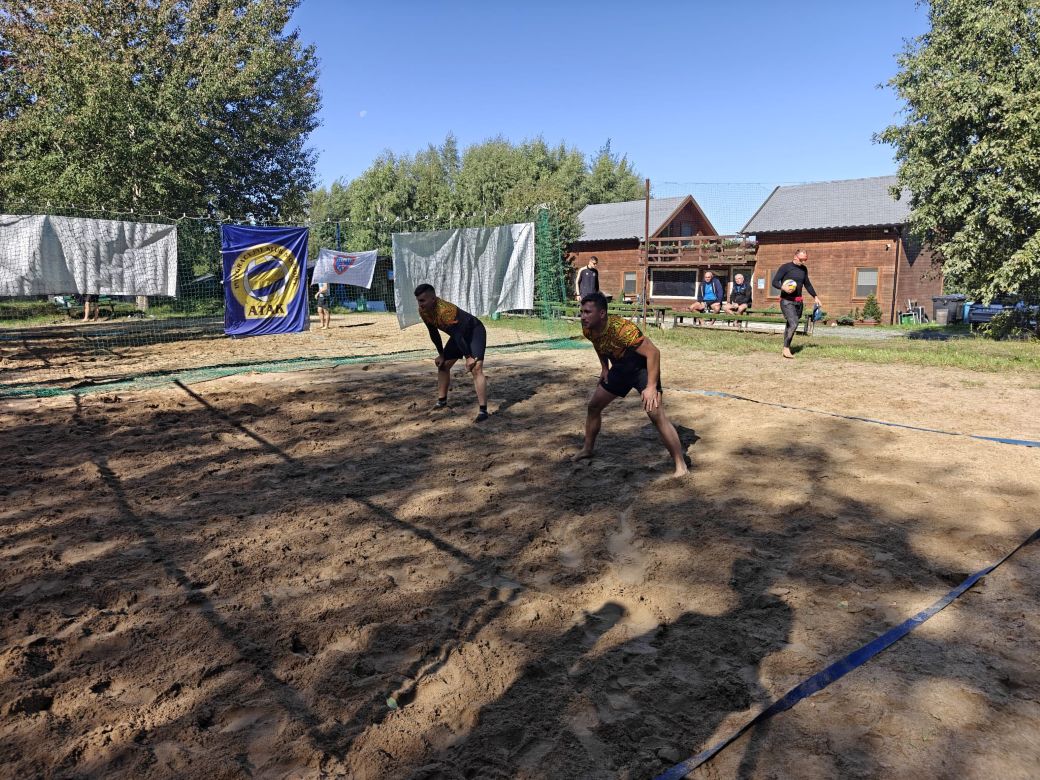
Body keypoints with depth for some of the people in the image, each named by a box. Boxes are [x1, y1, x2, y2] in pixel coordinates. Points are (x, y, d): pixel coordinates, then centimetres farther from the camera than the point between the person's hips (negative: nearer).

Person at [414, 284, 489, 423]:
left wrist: (469, 357, -29)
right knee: (442, 365, 14)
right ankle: (442, 401, 31)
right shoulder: (423, 312, -12)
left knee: (476, 369, -22)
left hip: (475, 331, -9)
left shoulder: (445, 310, -38)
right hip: (459, 334, 9)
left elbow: (458, 335, -34)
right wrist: (441, 354, 5)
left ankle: (483, 410, -24)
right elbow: (434, 333, 2)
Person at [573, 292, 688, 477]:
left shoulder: (621, 328, -36)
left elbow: (653, 352, -34)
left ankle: (681, 466, -15)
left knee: (656, 415, -21)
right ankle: (587, 449, 33)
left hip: (642, 368, -8)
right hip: (620, 368, 8)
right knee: (593, 405, 13)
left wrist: (651, 387, -34)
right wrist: (605, 368, 9)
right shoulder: (588, 330, -13)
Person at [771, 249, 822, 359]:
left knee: (790, 325, 9)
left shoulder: (804, 269, 14)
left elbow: (807, 284, 24)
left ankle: (786, 348, 16)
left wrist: (815, 297, 20)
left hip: (798, 302, 6)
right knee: (793, 324, -19)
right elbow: (775, 282, -7)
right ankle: (786, 348, -12)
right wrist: (783, 287, -27)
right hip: (787, 301, -6)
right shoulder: (785, 267, -5)